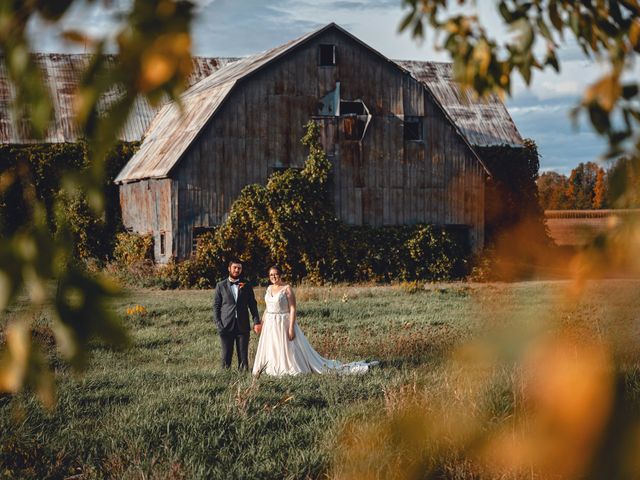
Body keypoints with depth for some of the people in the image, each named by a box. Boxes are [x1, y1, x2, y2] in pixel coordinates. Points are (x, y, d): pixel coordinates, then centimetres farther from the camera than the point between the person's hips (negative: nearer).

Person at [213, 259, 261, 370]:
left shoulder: (246, 286, 10)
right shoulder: (221, 286, 6)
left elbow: (253, 304, 9)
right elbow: (216, 306, 5)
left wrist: (256, 321, -2)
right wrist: (218, 323, -6)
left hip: (243, 326, 1)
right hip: (226, 326, -1)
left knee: (243, 355, 1)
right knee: (226, 355, 2)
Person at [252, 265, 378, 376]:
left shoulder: (287, 289, -11)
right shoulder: (269, 288, 9)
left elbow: (292, 309, -14)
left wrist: (291, 328, -20)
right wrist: (262, 322, 14)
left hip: (283, 324, -7)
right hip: (269, 325, 7)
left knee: (288, 349, -5)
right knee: (270, 350, 13)